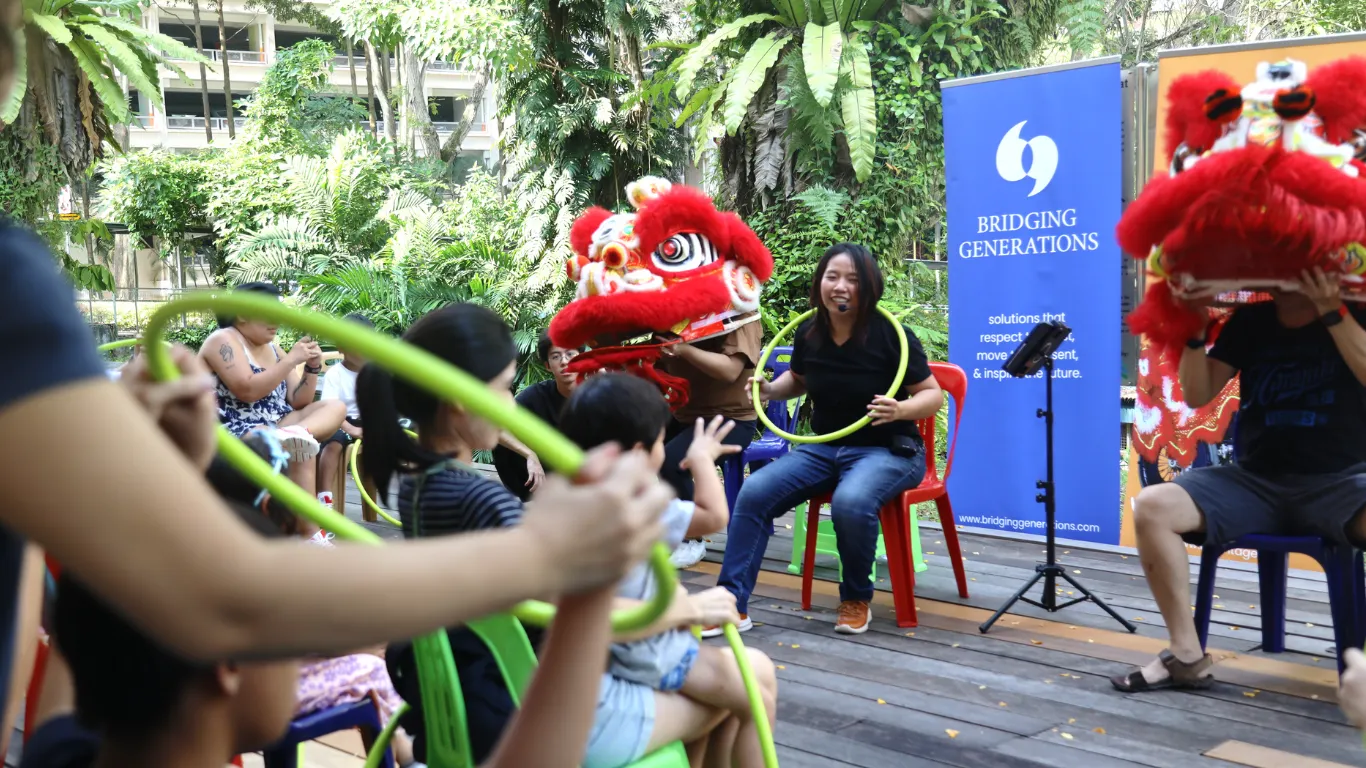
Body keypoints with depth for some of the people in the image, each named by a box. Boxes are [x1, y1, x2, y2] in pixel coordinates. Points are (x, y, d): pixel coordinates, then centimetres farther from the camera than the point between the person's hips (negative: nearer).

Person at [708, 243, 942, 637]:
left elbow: (933, 394, -8)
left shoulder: (891, 335, -15)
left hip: (888, 451, -5)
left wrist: (901, 409, -30)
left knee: (851, 501, -37)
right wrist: (771, 389, -1)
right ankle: (731, 604, -12)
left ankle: (856, 600, -9)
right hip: (823, 448, 5)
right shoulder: (808, 333, 0)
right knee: (755, 492, -17)